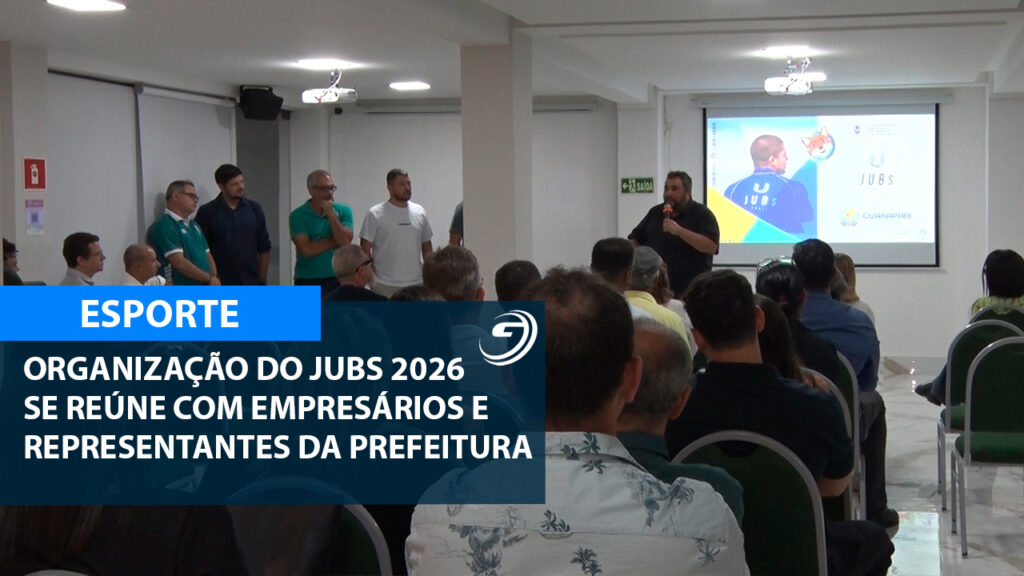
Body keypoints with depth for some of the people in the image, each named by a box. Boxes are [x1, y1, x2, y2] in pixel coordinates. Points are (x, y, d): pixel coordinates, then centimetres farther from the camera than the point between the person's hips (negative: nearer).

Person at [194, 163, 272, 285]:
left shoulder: (254, 209, 7)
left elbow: (264, 248, 10)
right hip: (221, 287, -3)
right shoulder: (207, 212, -3)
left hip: (252, 284, 3)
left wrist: (262, 279, 5)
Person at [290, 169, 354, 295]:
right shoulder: (298, 216, -4)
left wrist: (331, 214, -13)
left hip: (338, 279, 2)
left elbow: (345, 242, -11)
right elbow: (306, 250, -15)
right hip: (308, 282, -2)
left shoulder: (343, 211, 3)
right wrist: (335, 240, -8)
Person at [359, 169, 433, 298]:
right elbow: (365, 249, -5)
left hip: (416, 284, 5)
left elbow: (427, 247, 15)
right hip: (386, 286, -5)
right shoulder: (375, 214, -6)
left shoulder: (420, 212, 9)